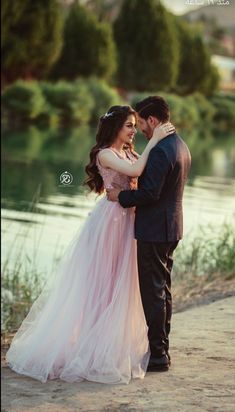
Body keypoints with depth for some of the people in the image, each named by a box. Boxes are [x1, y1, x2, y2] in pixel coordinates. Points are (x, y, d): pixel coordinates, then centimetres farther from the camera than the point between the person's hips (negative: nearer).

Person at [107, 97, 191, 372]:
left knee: (153, 293, -3)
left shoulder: (160, 151, -21)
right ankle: (162, 349, 25)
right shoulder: (181, 146, 11)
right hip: (171, 228, 10)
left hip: (154, 231, -10)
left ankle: (157, 355, 3)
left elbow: (150, 193, -24)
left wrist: (121, 196, -11)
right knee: (162, 290, 17)